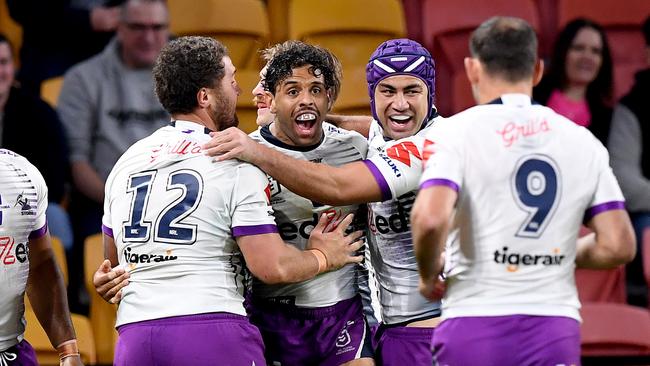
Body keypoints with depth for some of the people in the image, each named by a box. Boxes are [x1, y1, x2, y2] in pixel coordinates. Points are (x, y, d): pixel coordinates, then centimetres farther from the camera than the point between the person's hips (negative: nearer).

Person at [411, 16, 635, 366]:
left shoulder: (455, 132, -3)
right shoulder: (583, 141, 9)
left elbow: (430, 219, -20)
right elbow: (617, 246, 6)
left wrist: (429, 275, 0)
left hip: (475, 324, -2)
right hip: (556, 327, 2)